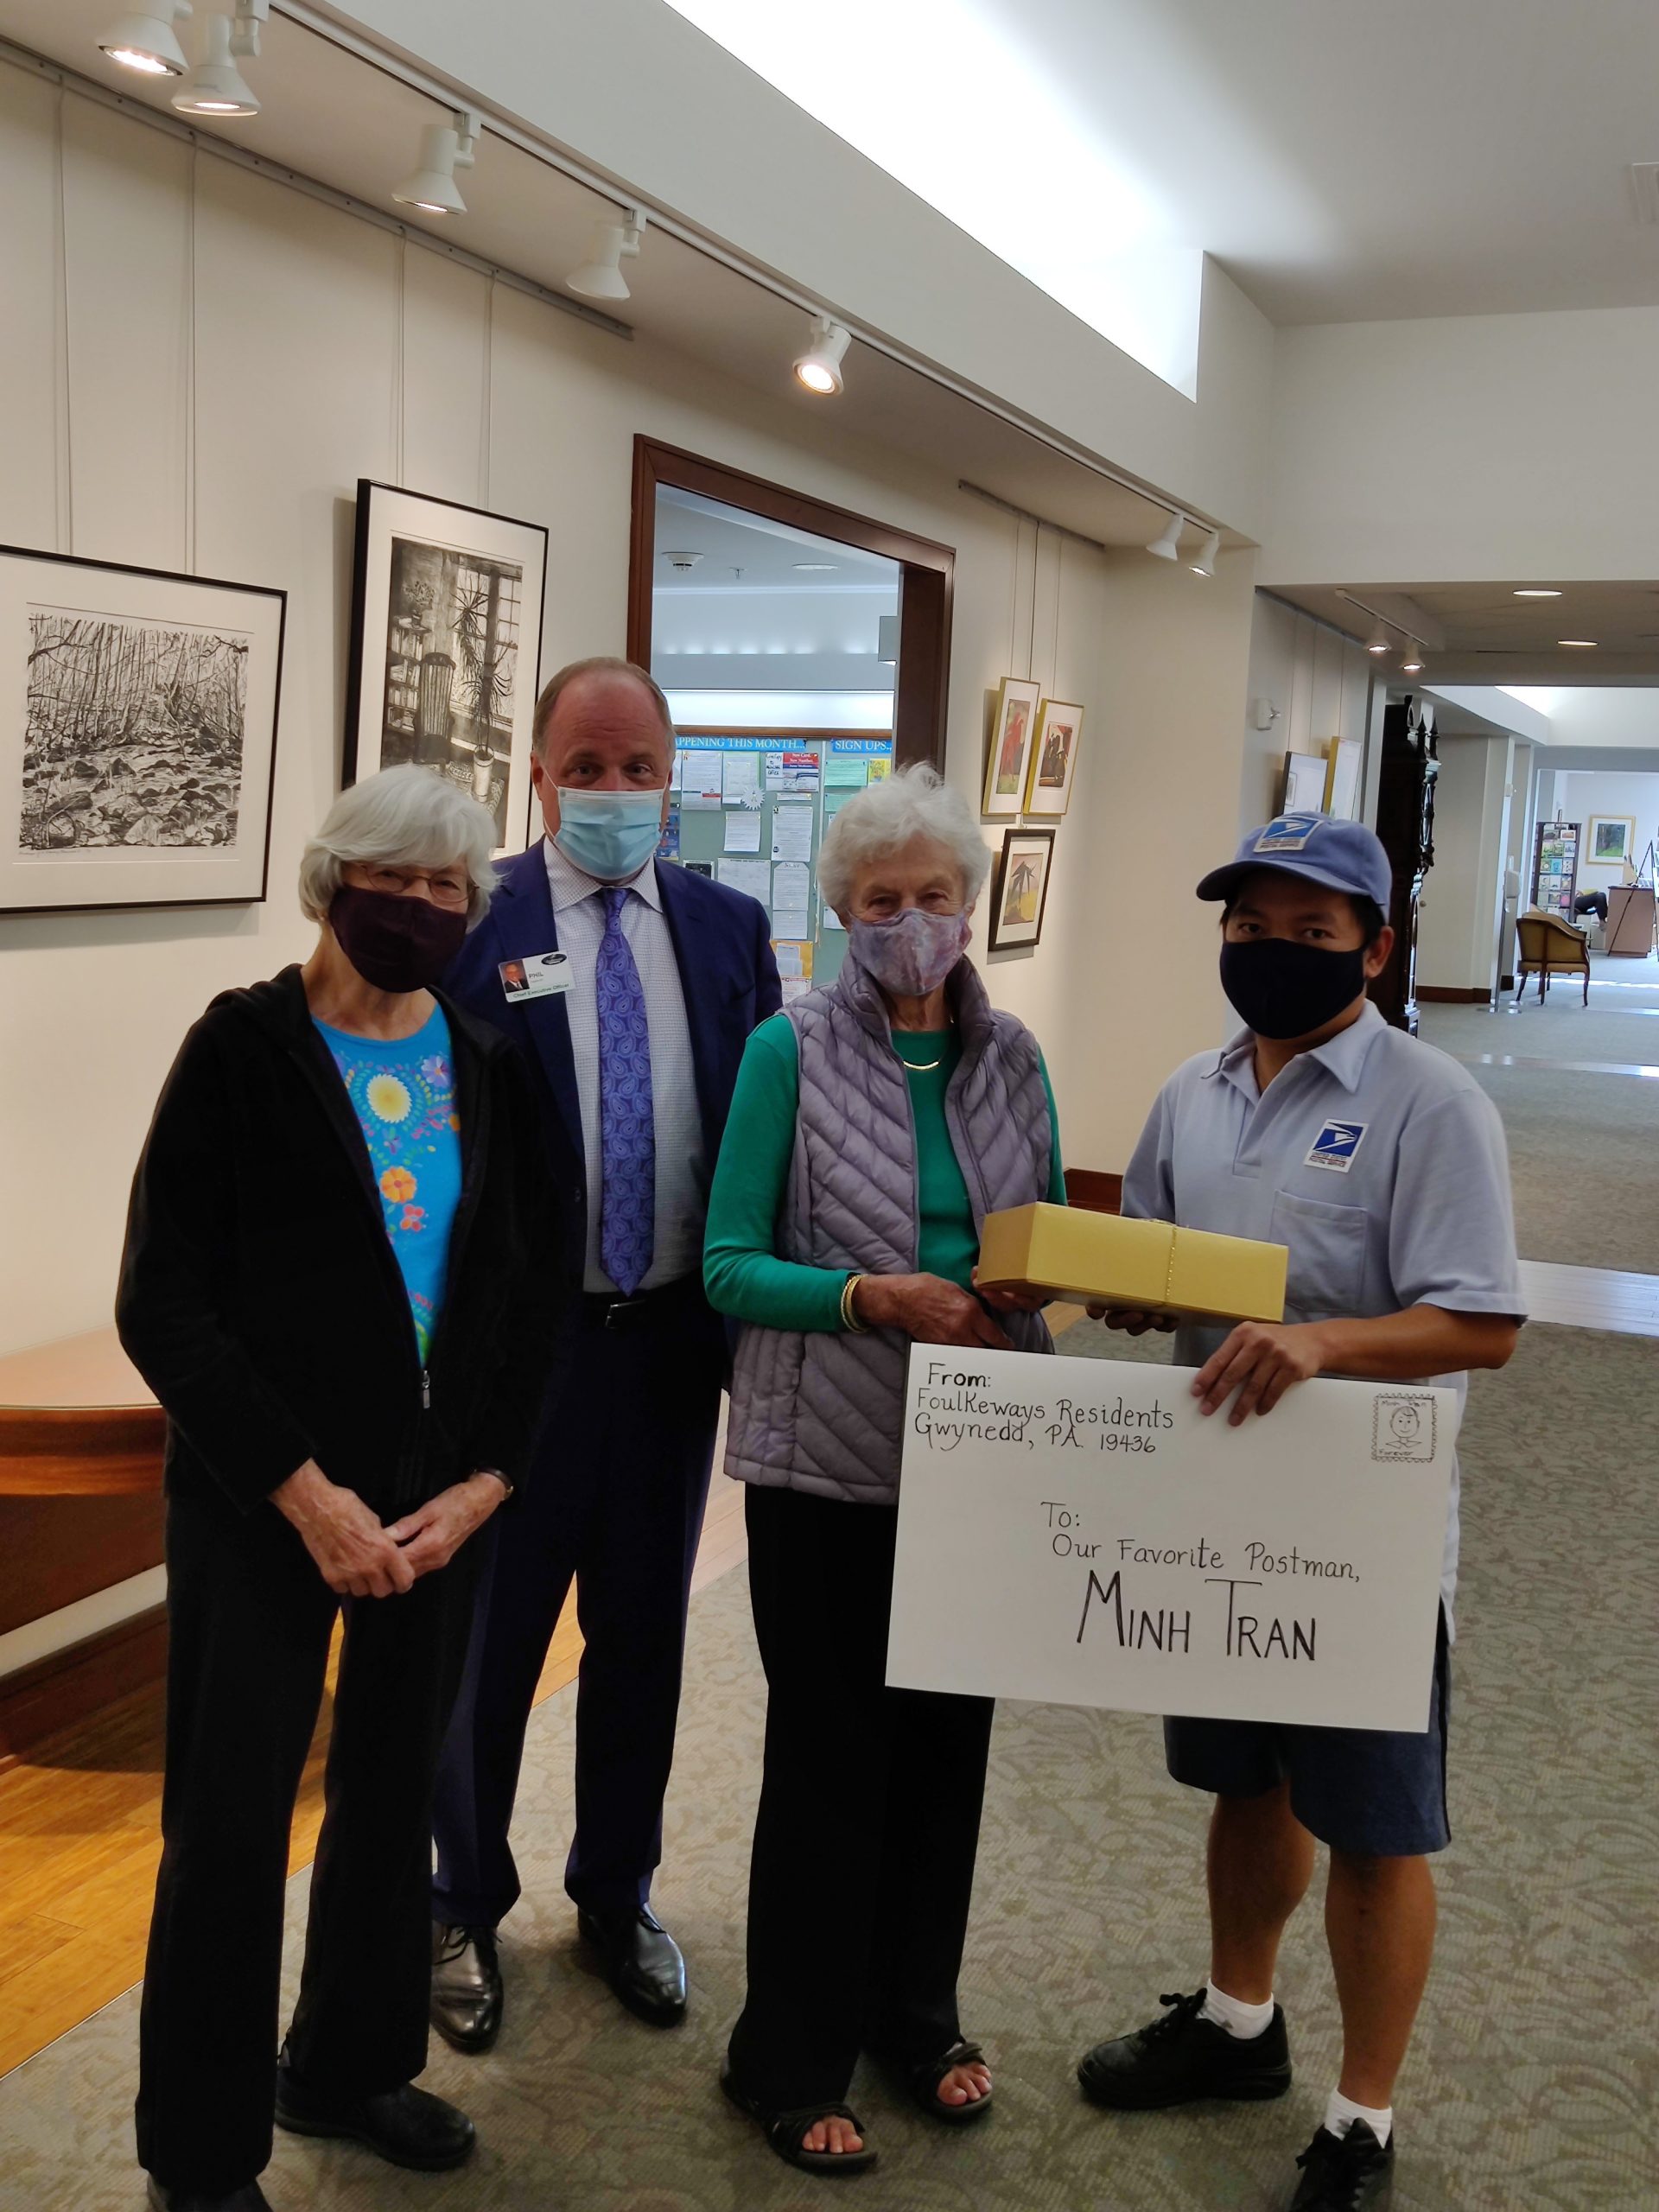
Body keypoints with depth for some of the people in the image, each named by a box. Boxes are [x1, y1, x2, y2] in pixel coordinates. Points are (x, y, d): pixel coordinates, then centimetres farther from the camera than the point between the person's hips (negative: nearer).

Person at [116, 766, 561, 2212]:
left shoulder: (489, 1064, 4)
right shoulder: (247, 1048, -8)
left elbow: (531, 1292, 5)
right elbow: (163, 1303, -12)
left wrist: (484, 1481, -7)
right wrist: (304, 1491, -17)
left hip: (441, 1502, 5)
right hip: (264, 1503, -4)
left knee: (396, 1793, 17)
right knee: (232, 1820, 5)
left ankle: (348, 2069, 39)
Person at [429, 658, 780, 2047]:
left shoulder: (729, 927, 4)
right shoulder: (472, 925, -7)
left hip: (674, 1337, 4)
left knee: (644, 1635, 18)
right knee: (486, 1638, 12)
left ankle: (617, 1896, 39)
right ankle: (466, 1909, 35)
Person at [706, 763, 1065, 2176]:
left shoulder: (1013, 1056, 4)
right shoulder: (789, 1052, -8)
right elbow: (730, 1265, -9)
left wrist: (1028, 1282, -11)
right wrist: (869, 1296, -23)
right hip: (828, 1465, -4)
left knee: (948, 1742, 16)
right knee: (828, 1757, 7)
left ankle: (916, 2013, 39)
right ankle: (791, 2060, 27)